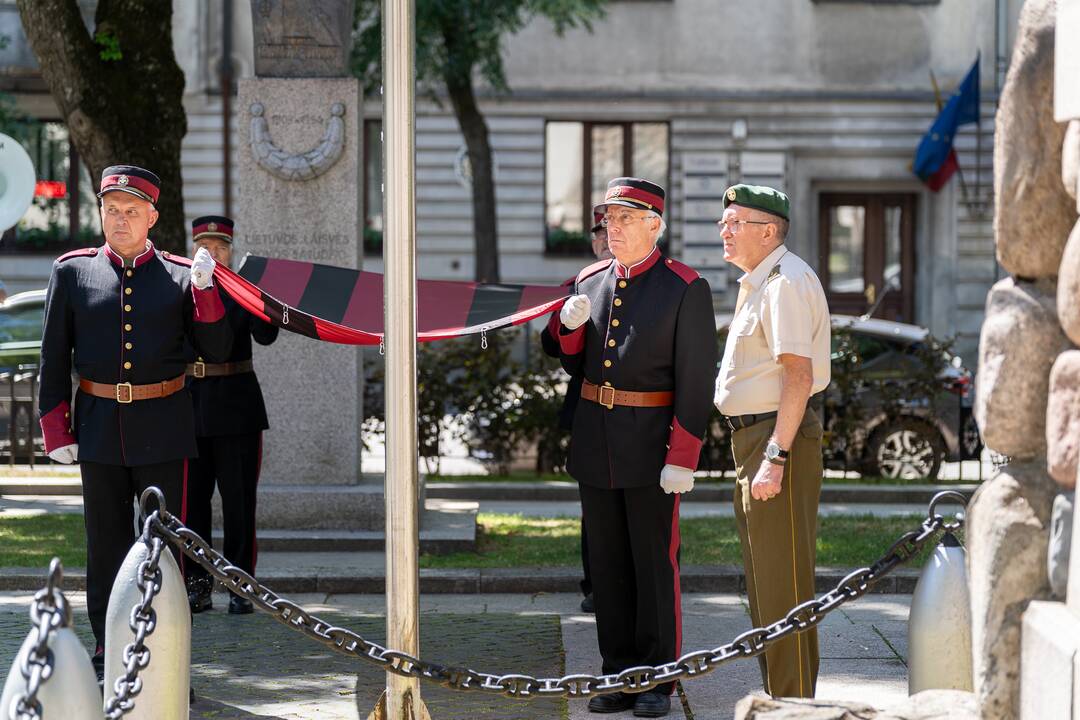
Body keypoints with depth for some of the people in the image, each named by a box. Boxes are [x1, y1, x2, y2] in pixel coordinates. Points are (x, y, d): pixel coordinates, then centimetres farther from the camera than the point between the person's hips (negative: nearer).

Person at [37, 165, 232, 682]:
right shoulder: (73, 271, 3)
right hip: (98, 426, 1)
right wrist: (55, 428, -1)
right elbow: (53, 356, 5)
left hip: (162, 426, 0)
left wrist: (204, 289, -14)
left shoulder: (180, 276, 2)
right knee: (106, 542, 6)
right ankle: (108, 650, 15)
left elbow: (216, 349, 0)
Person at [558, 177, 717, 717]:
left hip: (651, 444, -6)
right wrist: (570, 326, -6)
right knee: (608, 564, 9)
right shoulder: (590, 282, 9)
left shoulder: (686, 289, -8)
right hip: (595, 442, 6)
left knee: (655, 563, 0)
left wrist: (681, 460, -17)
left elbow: (696, 381, -12)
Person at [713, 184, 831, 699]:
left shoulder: (786, 282, -16)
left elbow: (798, 375, -24)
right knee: (763, 581, 17)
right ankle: (777, 696, 26)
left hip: (778, 437, -11)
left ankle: (794, 703, -5)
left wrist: (775, 457, -27)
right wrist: (757, 453, 20)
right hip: (752, 437, 11)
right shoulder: (756, 283, 17)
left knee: (783, 583, -8)